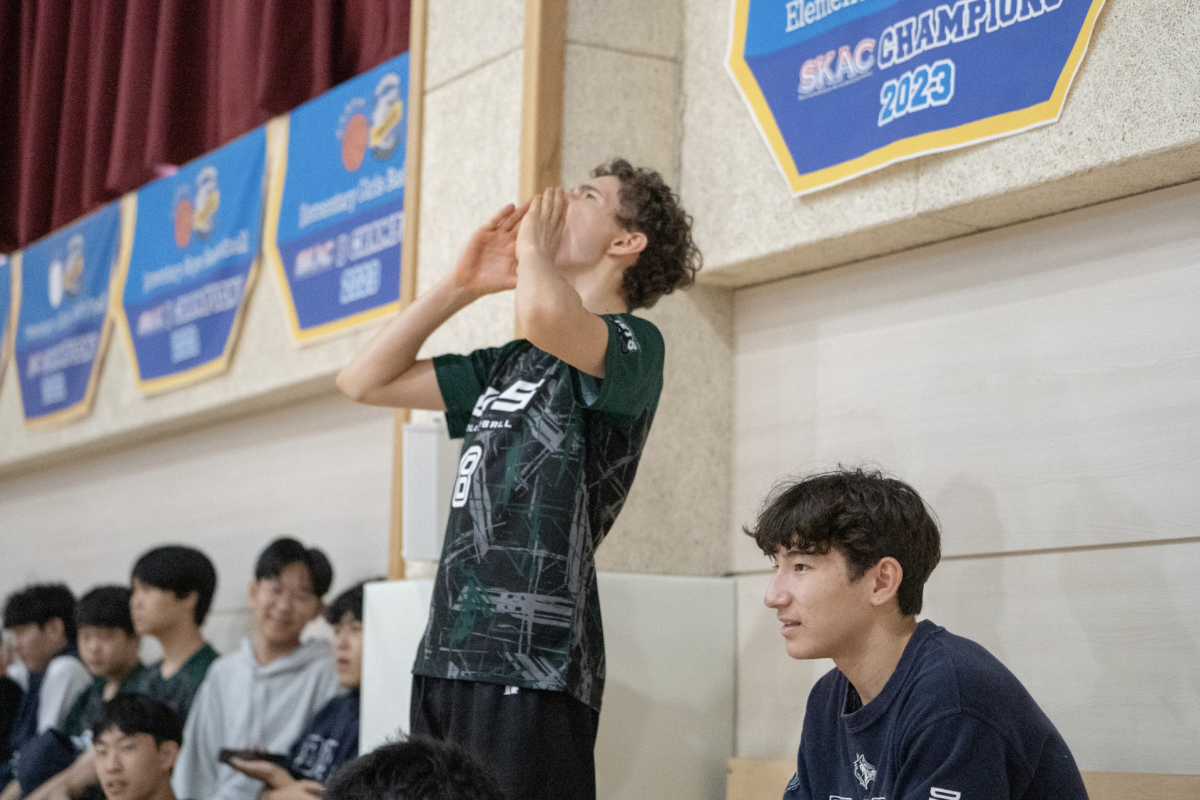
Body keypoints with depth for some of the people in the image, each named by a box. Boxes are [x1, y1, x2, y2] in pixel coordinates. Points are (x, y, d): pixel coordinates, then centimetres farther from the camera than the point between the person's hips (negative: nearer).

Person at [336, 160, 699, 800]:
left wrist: (534, 245, -3)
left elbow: (543, 314, -26)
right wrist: (462, 285, 17)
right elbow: (365, 381, 25)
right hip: (445, 657, 8)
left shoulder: (632, 345, -3)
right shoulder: (510, 364, 22)